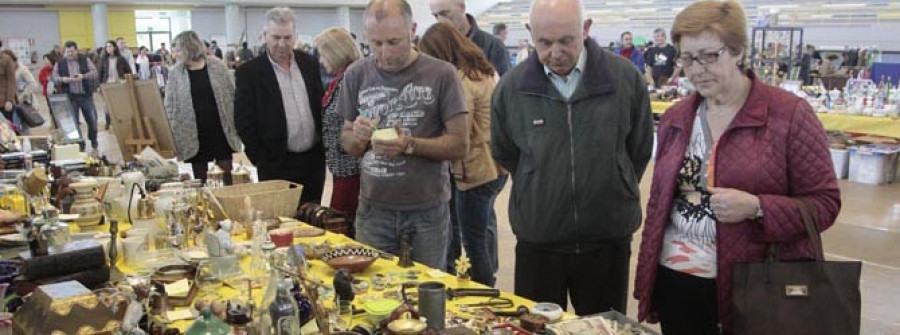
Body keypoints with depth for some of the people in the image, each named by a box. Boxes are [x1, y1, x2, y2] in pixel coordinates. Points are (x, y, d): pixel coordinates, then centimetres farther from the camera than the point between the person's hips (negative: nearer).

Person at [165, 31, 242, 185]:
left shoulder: (217, 65, -2)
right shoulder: (175, 72, 0)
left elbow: (232, 96, 2)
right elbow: (169, 106, 2)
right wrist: (171, 135, -4)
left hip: (222, 131, -1)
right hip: (193, 136, 1)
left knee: (228, 176, 4)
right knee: (199, 179, 7)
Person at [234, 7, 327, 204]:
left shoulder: (310, 64, 6)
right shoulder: (249, 72, -7)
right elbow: (244, 121, -6)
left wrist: (323, 147, 7)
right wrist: (261, 161, -7)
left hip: (314, 160, 4)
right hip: (276, 165, -4)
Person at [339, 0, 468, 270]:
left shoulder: (441, 74, -7)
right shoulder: (356, 75, 2)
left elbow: (459, 145, -7)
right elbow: (347, 143, 10)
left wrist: (410, 145, -21)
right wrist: (358, 137, -12)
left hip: (427, 210, -2)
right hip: (373, 209, 2)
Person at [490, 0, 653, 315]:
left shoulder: (626, 78, -8)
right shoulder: (511, 87, -7)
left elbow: (640, 150, 6)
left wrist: (612, 193, 10)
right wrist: (539, 194, 9)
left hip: (608, 241, 0)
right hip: (536, 244, 0)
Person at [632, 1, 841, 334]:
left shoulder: (790, 114, -8)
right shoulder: (675, 118, 8)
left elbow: (825, 203, -7)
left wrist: (755, 207, -23)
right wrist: (646, 281, 12)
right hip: (674, 282, 4)